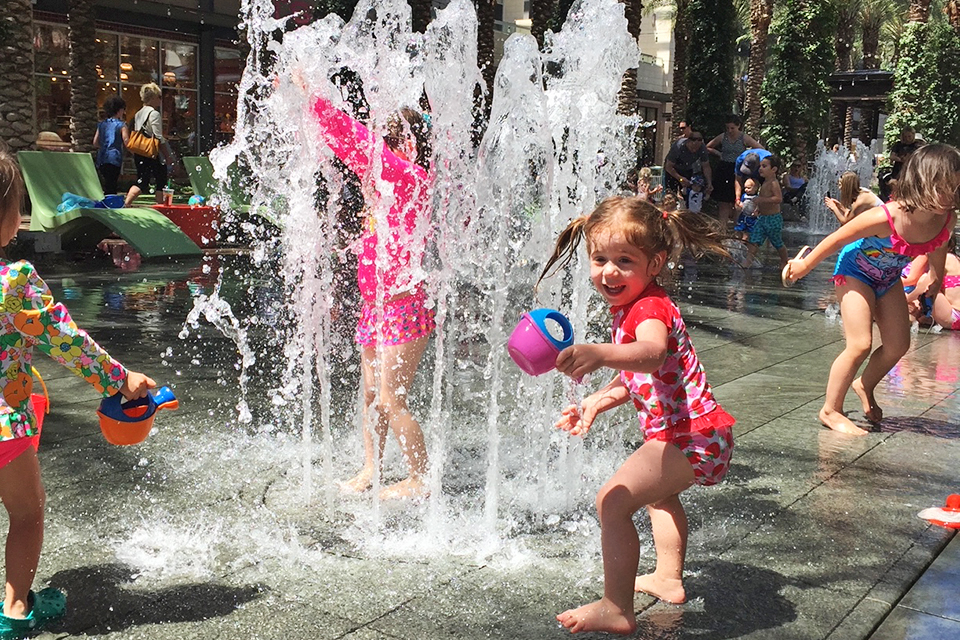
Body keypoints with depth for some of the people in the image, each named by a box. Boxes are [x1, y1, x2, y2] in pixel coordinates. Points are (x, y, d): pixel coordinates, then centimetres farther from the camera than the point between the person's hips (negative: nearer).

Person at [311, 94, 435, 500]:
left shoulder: (413, 179, -13)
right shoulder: (377, 179, 9)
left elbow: (362, 142, -22)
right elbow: (347, 145, 14)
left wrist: (319, 101, -20)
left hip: (404, 305, -9)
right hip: (374, 303, 9)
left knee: (391, 399, -5)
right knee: (370, 393, 14)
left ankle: (420, 479, 8)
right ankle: (370, 469, 27)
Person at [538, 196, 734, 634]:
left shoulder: (648, 308, -21)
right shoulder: (630, 308, 11)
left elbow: (653, 354, -46)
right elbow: (636, 377, 22)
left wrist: (598, 354, -63)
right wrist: (596, 402, 12)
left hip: (689, 439, -11)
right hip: (696, 434, 11)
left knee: (613, 501, -14)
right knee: (658, 493, 34)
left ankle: (616, 610, -6)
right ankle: (668, 579, 50)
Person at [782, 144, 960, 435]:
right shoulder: (886, 217, -38)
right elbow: (837, 239, -23)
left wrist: (935, 280, 20)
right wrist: (804, 266, -11)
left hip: (889, 278, 6)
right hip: (855, 270, -6)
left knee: (898, 345, 8)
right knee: (860, 345, -14)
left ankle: (865, 386, 36)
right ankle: (830, 410, 3)